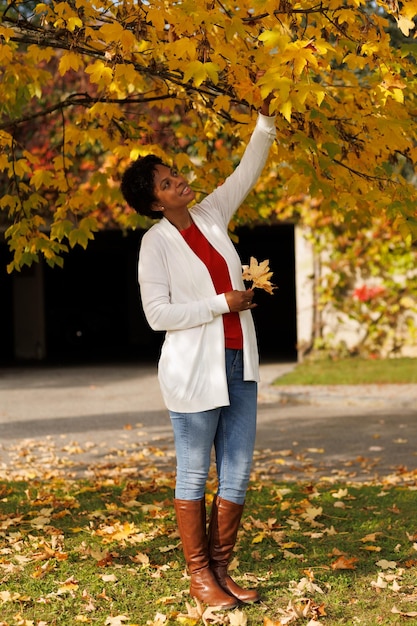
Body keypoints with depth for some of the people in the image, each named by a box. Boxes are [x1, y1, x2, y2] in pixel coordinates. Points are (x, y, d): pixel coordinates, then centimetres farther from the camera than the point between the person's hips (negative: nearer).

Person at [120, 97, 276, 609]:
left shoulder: (210, 215, 7)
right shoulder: (156, 242, -8)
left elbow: (247, 172, 15)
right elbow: (158, 314, -13)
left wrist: (265, 120, 5)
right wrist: (222, 303, -14)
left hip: (238, 363, 6)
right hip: (194, 369, -6)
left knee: (238, 474, 8)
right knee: (194, 474, 4)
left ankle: (220, 568, 19)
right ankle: (199, 575, 13)